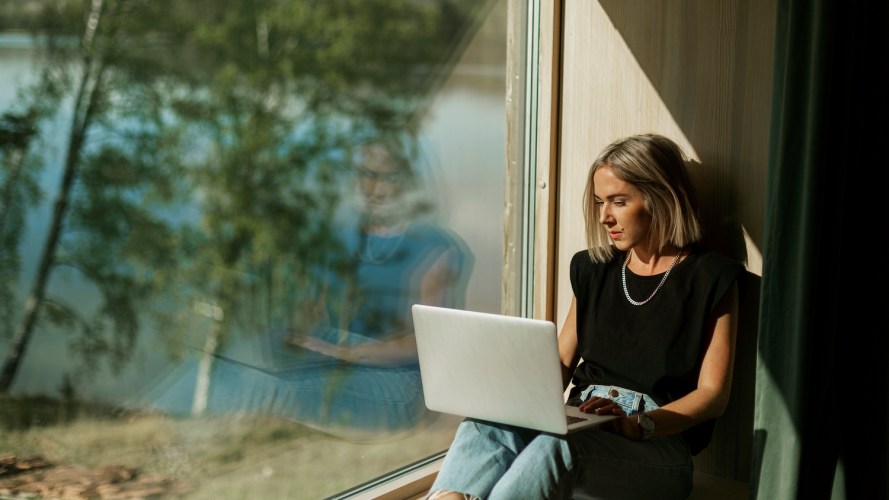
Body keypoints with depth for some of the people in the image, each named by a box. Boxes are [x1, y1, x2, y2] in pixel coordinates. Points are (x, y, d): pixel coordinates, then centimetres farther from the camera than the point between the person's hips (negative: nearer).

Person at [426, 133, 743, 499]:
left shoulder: (711, 278, 2)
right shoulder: (595, 269, 19)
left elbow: (713, 393, -3)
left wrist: (636, 424, -20)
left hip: (660, 442, -4)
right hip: (582, 425, 5)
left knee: (558, 444, -39)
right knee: (488, 424, -29)